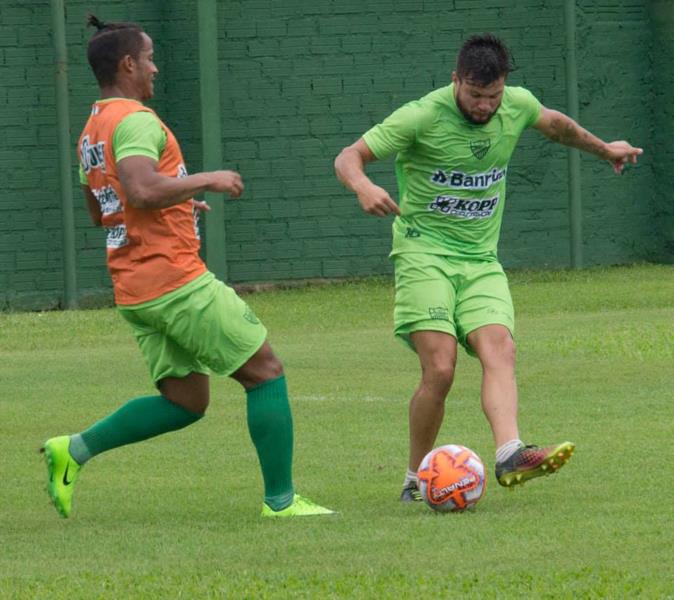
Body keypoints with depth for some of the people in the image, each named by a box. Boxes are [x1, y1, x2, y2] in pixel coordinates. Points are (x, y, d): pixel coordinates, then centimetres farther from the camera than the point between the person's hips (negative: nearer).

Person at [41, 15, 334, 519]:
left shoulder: (91, 131, 17)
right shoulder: (135, 120, -14)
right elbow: (142, 191, -30)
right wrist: (208, 180, -18)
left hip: (134, 289, 10)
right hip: (176, 281, -10)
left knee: (185, 402, 14)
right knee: (265, 371, 0)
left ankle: (74, 450, 4)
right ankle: (281, 501, 1)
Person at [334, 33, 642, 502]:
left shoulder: (517, 106, 4)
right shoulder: (421, 117, -12)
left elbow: (553, 123, 28)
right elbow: (350, 156, -10)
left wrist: (603, 149, 42)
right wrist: (364, 187, -33)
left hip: (481, 261, 4)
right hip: (424, 253, -4)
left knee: (500, 352, -22)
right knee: (440, 370, -20)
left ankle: (510, 456, -40)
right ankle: (416, 480, -4)